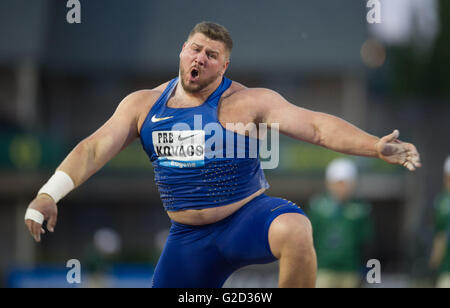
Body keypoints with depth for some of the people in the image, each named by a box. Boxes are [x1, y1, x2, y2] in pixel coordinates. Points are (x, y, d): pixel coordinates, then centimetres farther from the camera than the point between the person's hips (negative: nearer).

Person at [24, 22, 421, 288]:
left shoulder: (247, 103, -10)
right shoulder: (143, 105, 2)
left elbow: (316, 126, -18)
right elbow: (94, 149, 0)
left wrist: (376, 146, -30)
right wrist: (49, 195, -13)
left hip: (247, 217, -4)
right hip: (188, 238, 4)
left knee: (294, 229, -37)